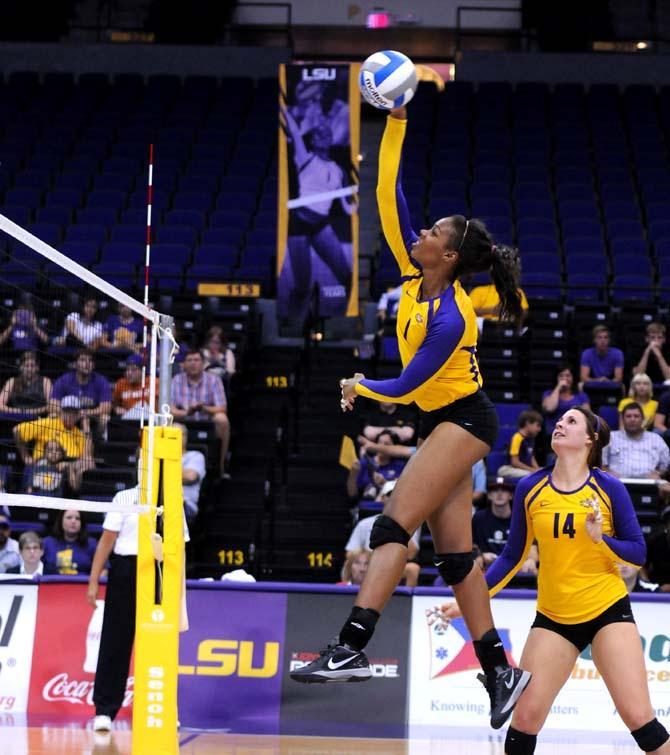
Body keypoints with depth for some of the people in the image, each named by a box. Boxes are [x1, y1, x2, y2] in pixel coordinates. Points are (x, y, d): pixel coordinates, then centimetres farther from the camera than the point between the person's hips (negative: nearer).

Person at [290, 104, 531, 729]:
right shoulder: (415, 275, 1)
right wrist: (395, 124, -6)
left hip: (462, 422, -9)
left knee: (393, 526, -20)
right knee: (454, 554, 5)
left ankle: (351, 649, -29)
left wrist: (358, 387, 2)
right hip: (442, 423, 9)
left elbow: (405, 386, -15)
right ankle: (500, 671, 8)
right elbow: (389, 198, -1)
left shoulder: (449, 318, -22)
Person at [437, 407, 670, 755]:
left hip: (608, 610, -2)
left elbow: (637, 553, -4)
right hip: (553, 616, 2)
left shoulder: (608, 487, -6)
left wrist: (600, 538, -22)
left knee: (638, 716, -11)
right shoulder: (530, 488, 0)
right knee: (526, 715, -3)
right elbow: (513, 556, 9)